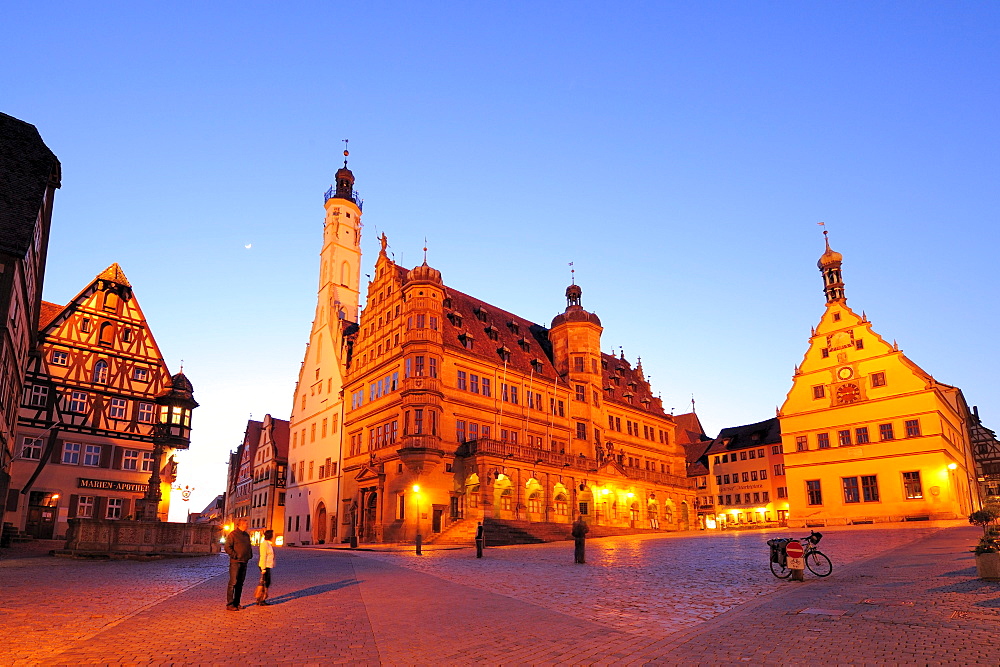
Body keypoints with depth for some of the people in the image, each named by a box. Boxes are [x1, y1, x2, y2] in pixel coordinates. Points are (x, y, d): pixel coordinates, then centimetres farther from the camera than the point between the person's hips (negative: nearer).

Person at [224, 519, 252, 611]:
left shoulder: (247, 535, 16)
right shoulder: (233, 534, -8)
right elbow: (227, 547, -13)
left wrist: (250, 555, 12)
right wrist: (235, 555, -17)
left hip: (244, 562, 8)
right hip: (235, 562, -8)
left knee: (240, 583, 11)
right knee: (233, 583, -7)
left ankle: (237, 603, 18)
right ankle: (230, 604, -3)